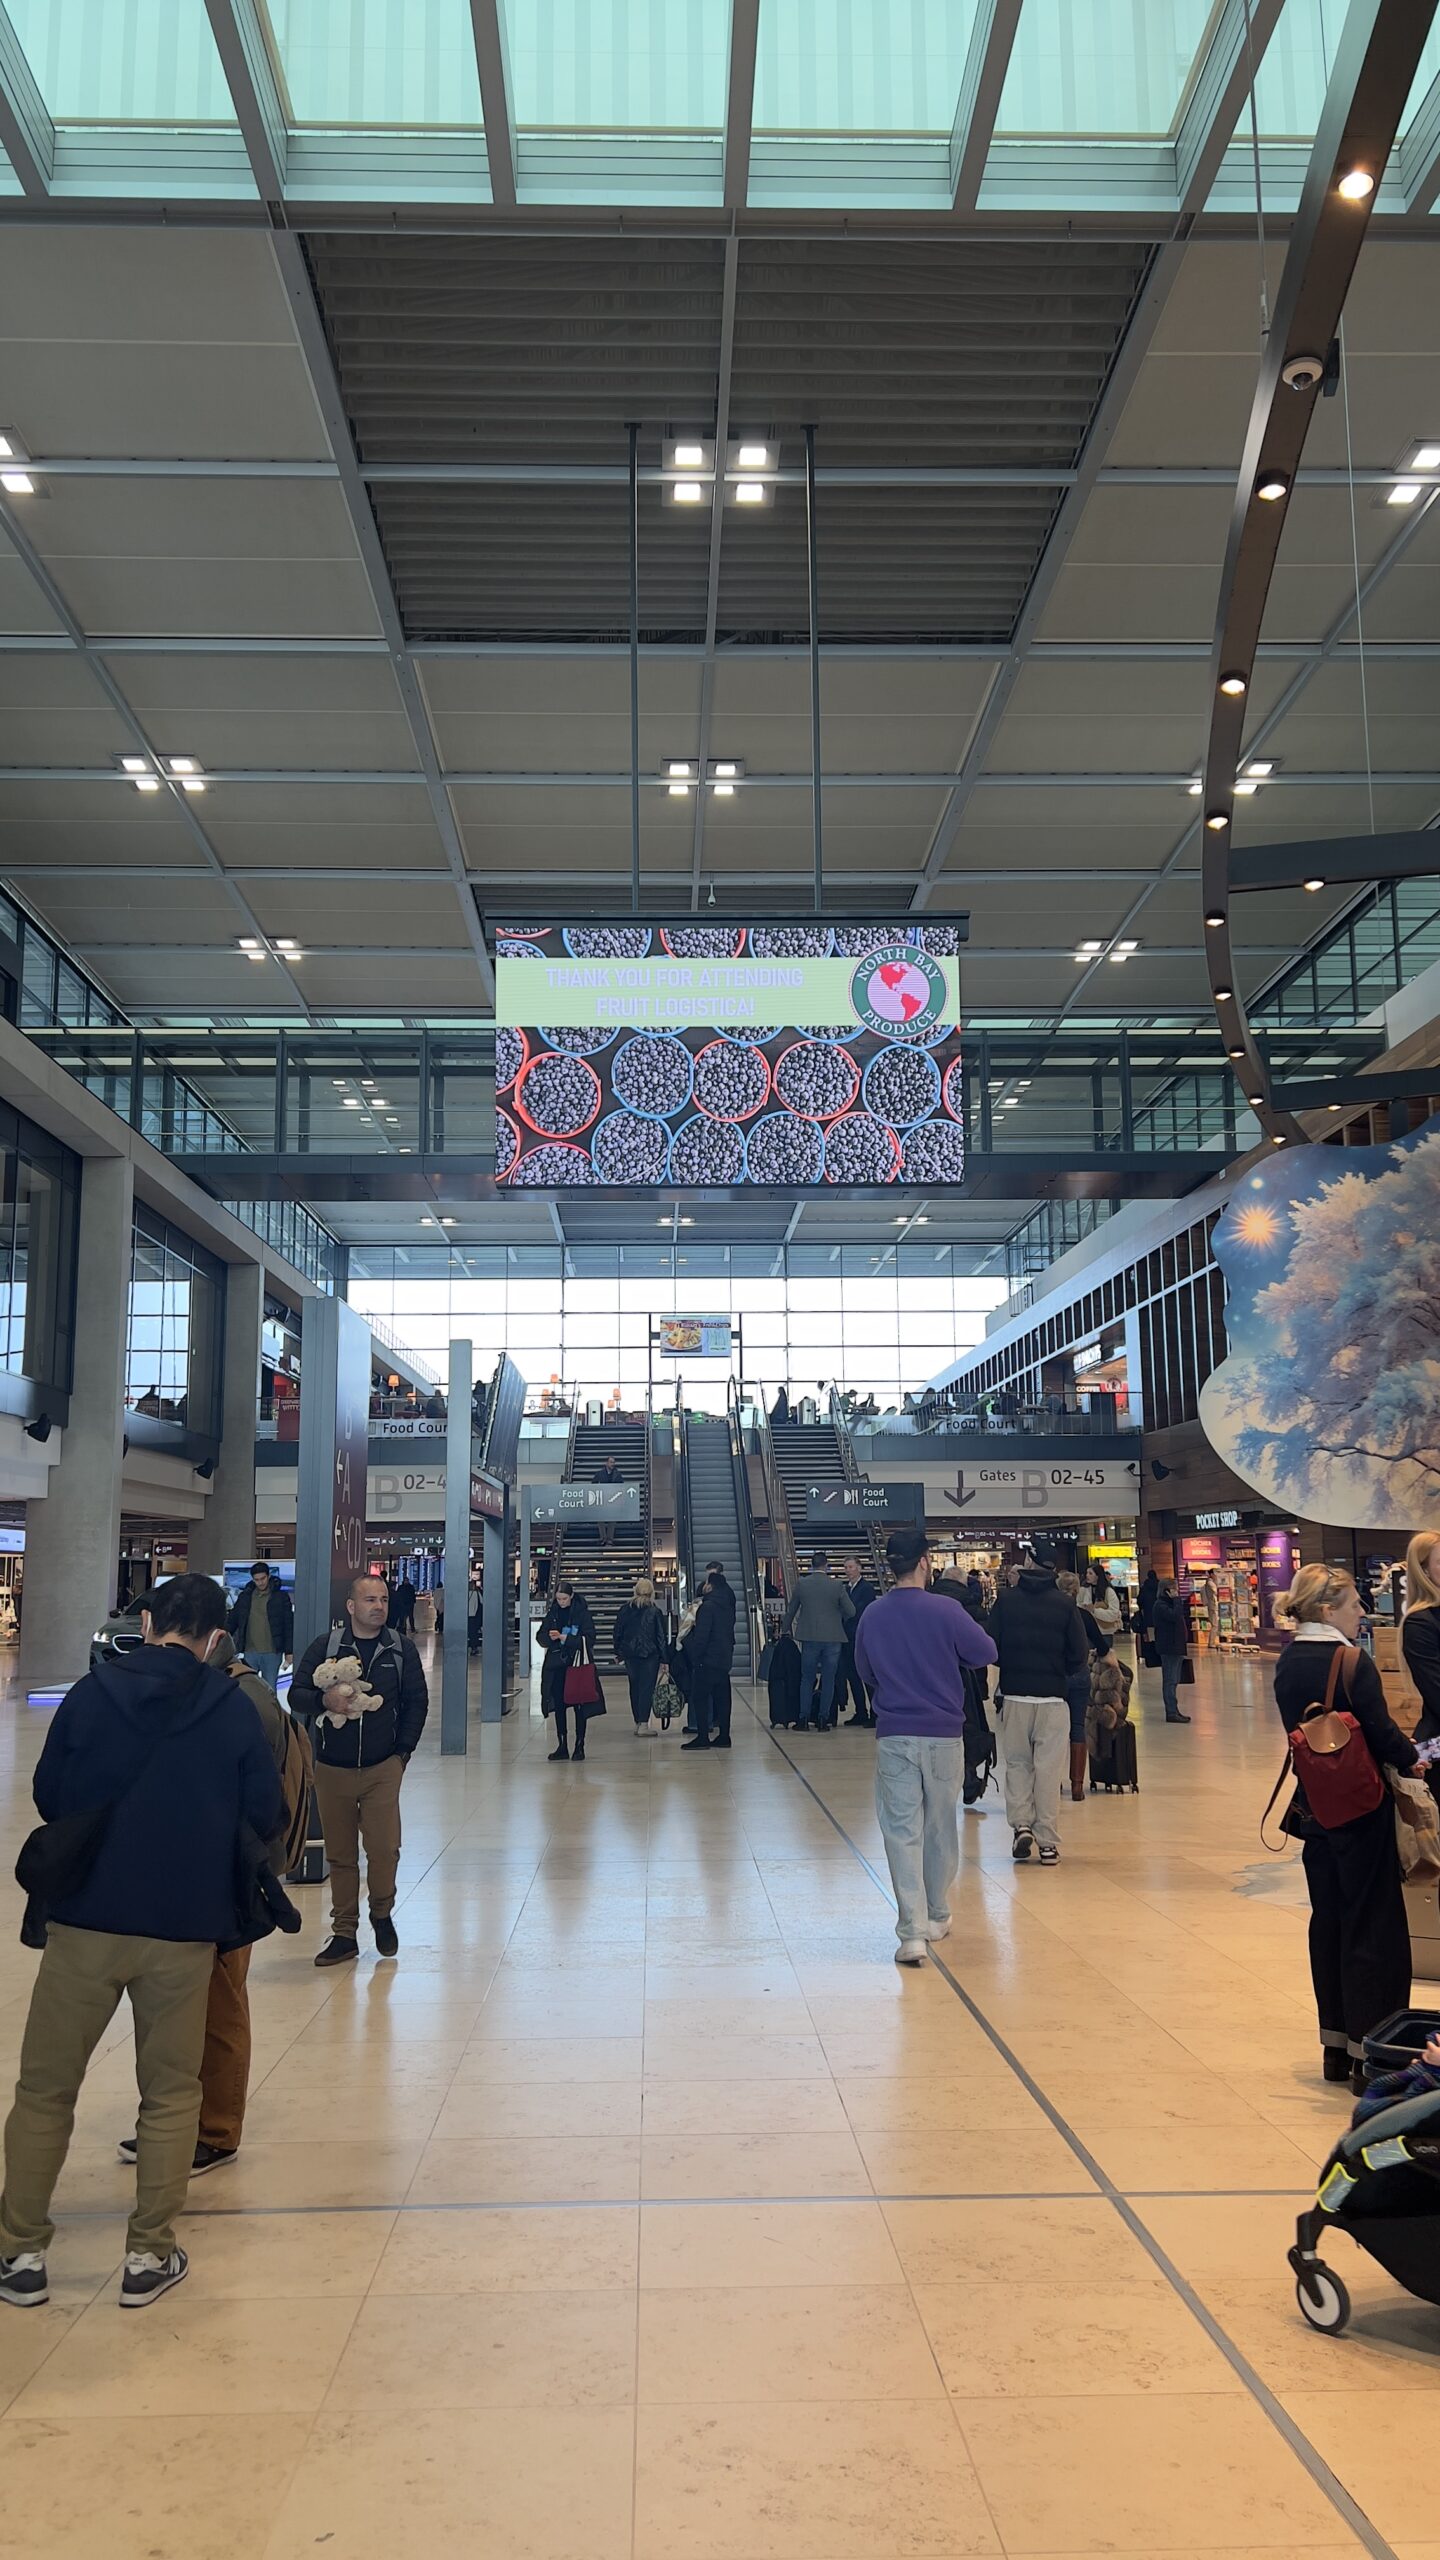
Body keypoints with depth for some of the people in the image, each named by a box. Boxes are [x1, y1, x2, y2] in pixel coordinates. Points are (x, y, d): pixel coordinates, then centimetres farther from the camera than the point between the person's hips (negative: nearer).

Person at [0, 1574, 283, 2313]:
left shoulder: (90, 1694, -5)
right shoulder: (233, 1709, -5)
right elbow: (265, 1817, -2)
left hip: (84, 1919, 0)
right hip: (183, 1926, 0)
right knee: (170, 2092, 15)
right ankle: (149, 2255, 18)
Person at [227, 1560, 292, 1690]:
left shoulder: (281, 1596, 0)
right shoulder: (245, 1596, 7)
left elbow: (288, 1625, 0)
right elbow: (232, 1620, 13)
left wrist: (289, 1652, -3)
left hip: (272, 1653, -2)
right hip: (250, 1652, 2)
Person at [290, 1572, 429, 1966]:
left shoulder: (402, 1648, 3)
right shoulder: (324, 1647, -1)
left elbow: (417, 1701, 8)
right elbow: (296, 1695, -1)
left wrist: (404, 1750, 2)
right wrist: (324, 1700, -21)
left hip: (383, 1767, 0)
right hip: (332, 1768, 0)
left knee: (384, 1848, -9)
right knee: (340, 1855, 6)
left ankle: (381, 1913, 17)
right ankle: (344, 1934, 18)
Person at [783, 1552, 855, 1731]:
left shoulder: (801, 1584, -1)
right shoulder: (836, 1585, -5)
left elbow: (791, 1611, 8)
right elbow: (851, 1611, -1)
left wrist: (786, 1630, 23)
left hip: (809, 1638, 1)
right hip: (832, 1638, -1)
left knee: (807, 1679, 10)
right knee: (828, 1680, 6)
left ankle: (804, 1719, 7)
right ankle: (823, 1720, 5)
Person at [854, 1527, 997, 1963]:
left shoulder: (871, 1616, -2)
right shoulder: (946, 1610, -11)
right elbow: (986, 1654, 0)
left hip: (893, 1735, 1)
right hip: (944, 1733, -1)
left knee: (902, 1832, 1)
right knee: (941, 1829, 15)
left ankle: (912, 1932, -7)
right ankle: (937, 1917, 29)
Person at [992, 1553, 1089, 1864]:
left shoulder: (1006, 1599, -2)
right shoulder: (1064, 1603, -3)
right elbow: (1080, 1656, -4)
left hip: (1015, 1695, 1)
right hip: (1053, 1697, 0)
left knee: (1017, 1762, 16)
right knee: (1048, 1769, 5)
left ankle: (1021, 1823, 1)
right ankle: (1048, 1842, 6)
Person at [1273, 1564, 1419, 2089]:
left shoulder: (1288, 1664, 4)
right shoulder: (1352, 1661, -18)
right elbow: (1383, 1735, -17)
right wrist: (1412, 1757, 4)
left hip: (1314, 1805, 7)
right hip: (1361, 1808, -7)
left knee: (1328, 1921, 14)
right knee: (1373, 1926, 2)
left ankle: (1336, 2046, 22)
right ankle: (1369, 2050, 5)